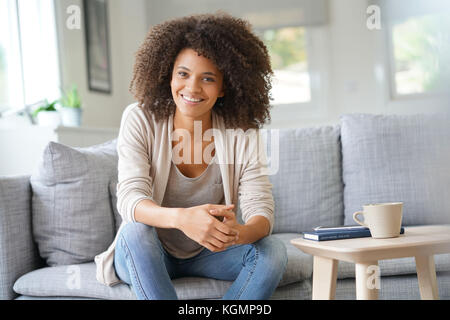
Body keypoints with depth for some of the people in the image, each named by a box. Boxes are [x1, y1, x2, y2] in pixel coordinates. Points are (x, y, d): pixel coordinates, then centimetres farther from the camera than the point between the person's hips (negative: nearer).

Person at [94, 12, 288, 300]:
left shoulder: (242, 133, -11)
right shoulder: (140, 120, -15)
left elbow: (261, 208, -18)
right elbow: (130, 199, -27)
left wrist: (241, 232, -45)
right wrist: (181, 218, -50)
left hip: (207, 254, 2)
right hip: (146, 256, -1)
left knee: (273, 250, -22)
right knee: (136, 230, -33)